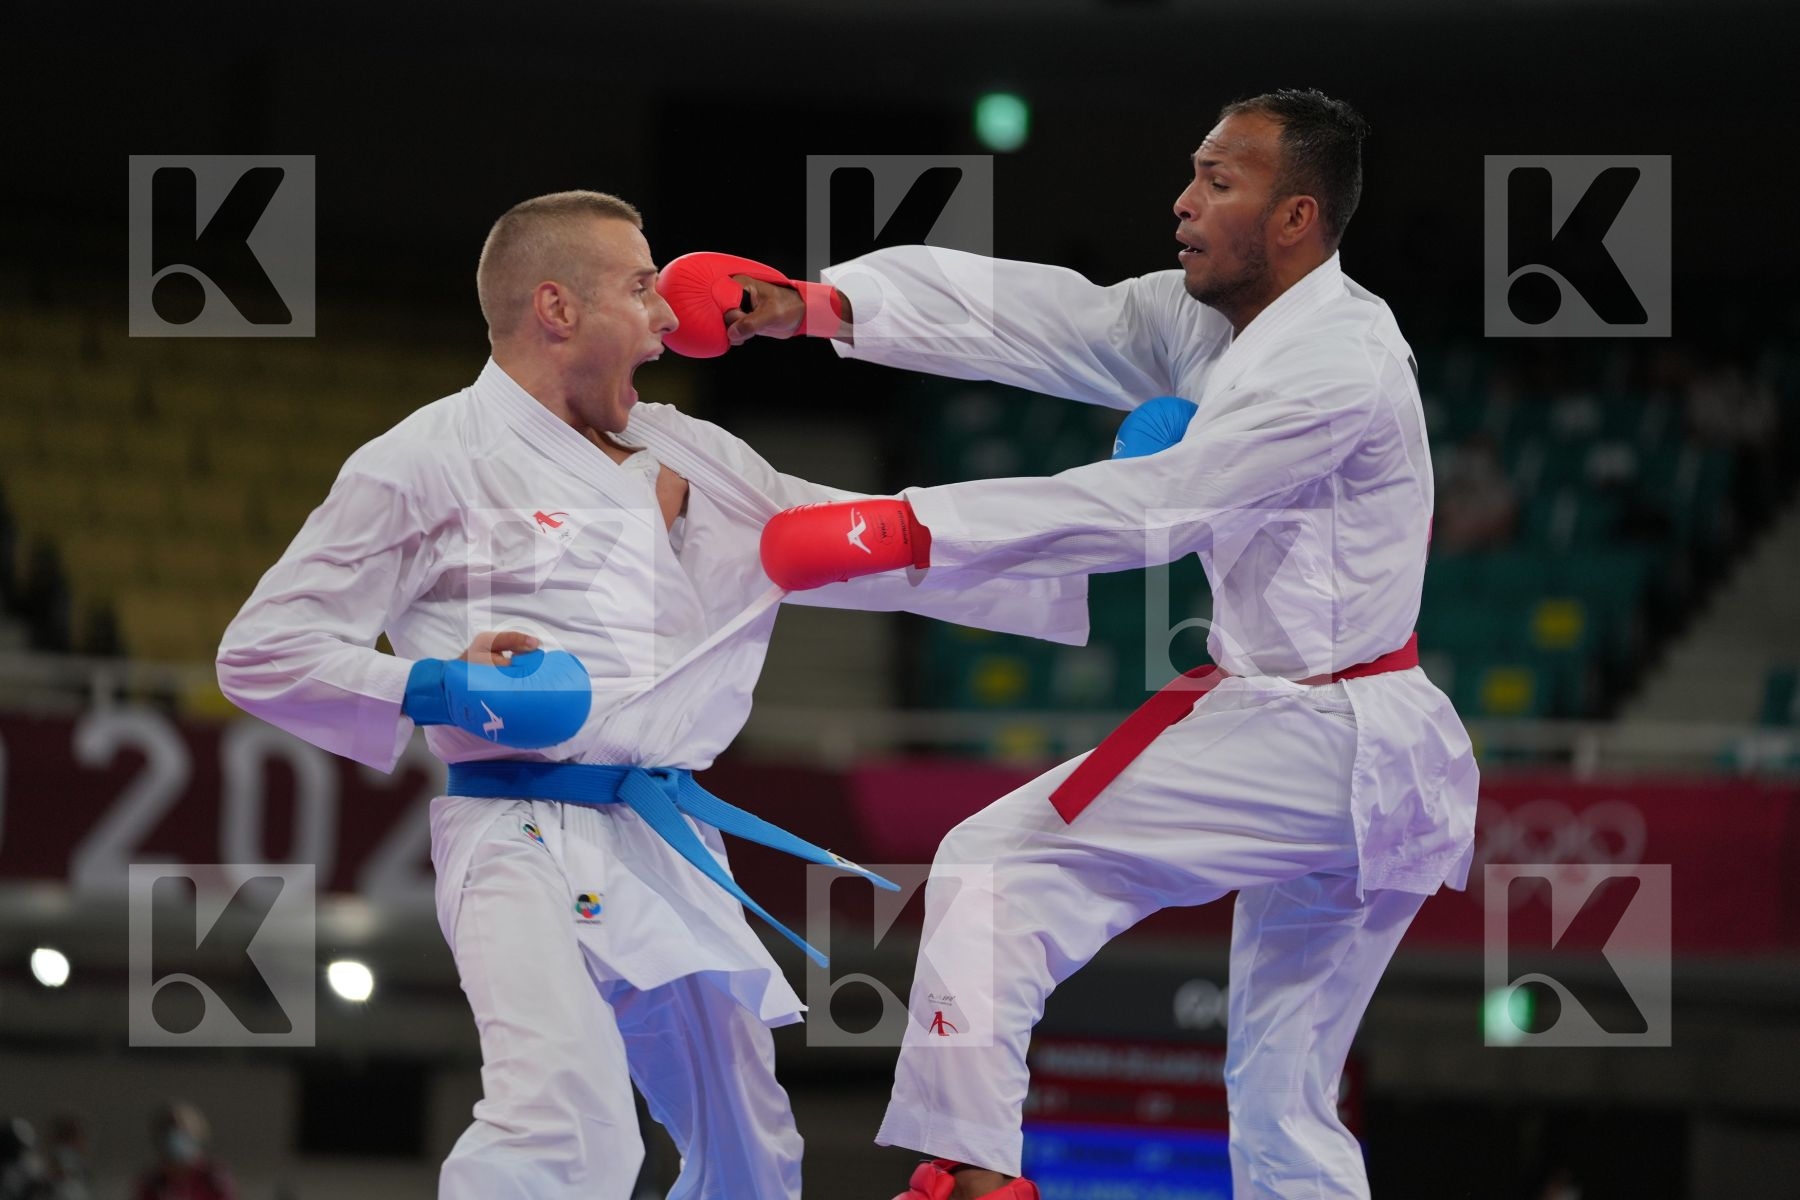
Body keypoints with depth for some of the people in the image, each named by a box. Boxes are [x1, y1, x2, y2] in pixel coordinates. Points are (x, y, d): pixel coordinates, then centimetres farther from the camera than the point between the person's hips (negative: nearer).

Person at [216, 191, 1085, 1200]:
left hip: (671, 850, 7)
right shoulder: (427, 465, -3)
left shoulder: (685, 456, 15)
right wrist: (437, 690, -17)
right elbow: (263, 654, -2)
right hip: (530, 840, -7)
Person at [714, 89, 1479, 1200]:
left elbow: (1145, 508, -25)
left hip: (1303, 743, -10)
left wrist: (909, 524, -26)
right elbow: (1030, 315, 0)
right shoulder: (1200, 324, 10)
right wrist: (822, 304, -12)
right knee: (1287, 1108, 13)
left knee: (999, 863, -7)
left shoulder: (1338, 365, -18)